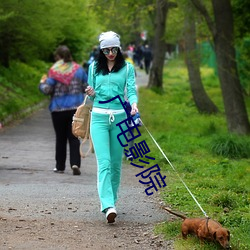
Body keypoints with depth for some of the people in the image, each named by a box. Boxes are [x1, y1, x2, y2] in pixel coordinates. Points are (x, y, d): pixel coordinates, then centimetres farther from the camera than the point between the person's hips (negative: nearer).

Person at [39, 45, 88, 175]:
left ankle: (60, 166, 15)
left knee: (60, 138, 10)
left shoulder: (54, 71, -9)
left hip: (58, 109, -2)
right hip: (76, 108, 2)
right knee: (74, 137, 4)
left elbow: (47, 90, -12)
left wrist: (42, 83, 9)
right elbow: (87, 87, 6)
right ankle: (75, 163, -14)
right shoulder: (78, 69, 2)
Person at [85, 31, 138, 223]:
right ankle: (108, 206, -23)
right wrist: (91, 94, -6)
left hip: (119, 117, 0)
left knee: (116, 163, 6)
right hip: (99, 117, 0)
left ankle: (111, 200, 22)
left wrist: (134, 104, -25)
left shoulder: (127, 68, 6)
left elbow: (131, 90, -4)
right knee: (104, 162, -13)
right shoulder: (94, 67, 11)